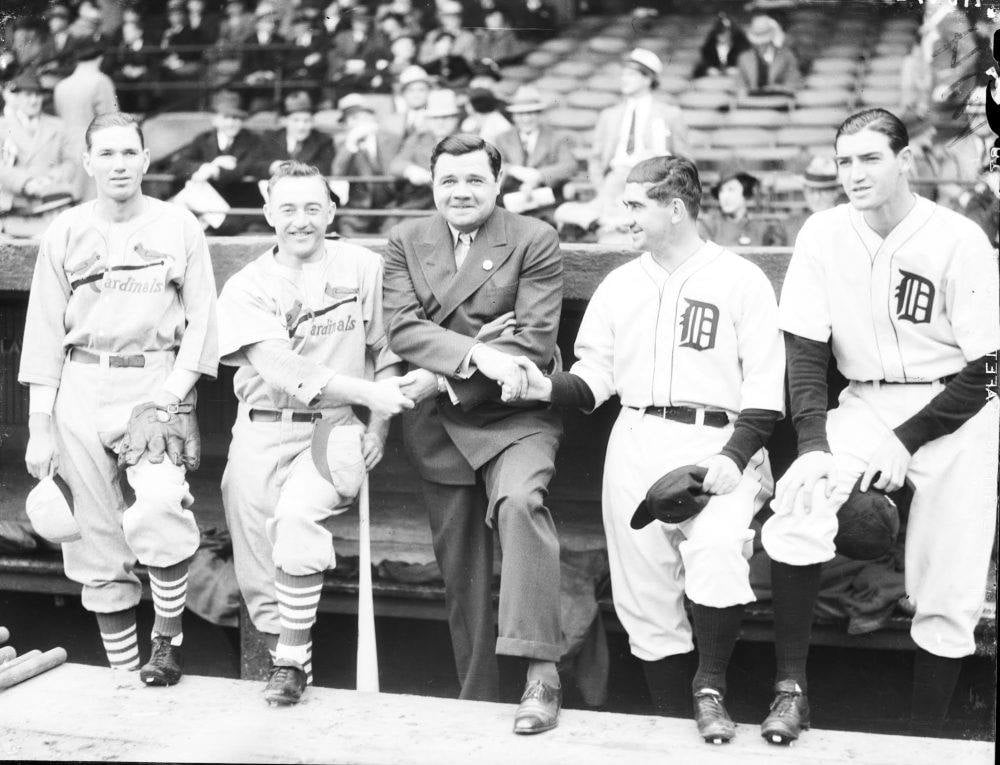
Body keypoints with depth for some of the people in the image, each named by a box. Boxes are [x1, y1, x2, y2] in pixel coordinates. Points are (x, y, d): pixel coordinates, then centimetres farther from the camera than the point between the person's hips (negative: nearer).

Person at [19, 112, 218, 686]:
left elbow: (201, 321, 3)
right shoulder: (66, 233, 8)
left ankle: (169, 637, -4)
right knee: (96, 540, 4)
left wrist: (170, 396, -9)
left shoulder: (180, 228, 4)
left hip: (157, 385, -2)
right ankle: (123, 672, 17)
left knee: (159, 509, -26)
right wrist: (40, 427, 2)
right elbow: (44, 332, 8)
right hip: (80, 388, 3)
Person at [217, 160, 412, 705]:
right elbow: (276, 365, -12)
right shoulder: (246, 287, 2)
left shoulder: (364, 268, 4)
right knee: (256, 564, 0)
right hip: (261, 430, 2)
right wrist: (364, 392, -20)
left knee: (298, 514, -27)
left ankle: (292, 657, -13)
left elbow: (387, 353, 12)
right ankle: (281, 654, 24)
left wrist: (378, 424, 2)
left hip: (336, 427, -2)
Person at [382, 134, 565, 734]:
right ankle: (476, 700, 22)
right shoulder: (406, 242, 9)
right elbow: (402, 326, -5)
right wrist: (474, 352, -22)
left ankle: (542, 673, -30)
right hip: (438, 423, 4)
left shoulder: (535, 241, -3)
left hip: (516, 416, -4)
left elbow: (534, 342, -11)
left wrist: (441, 375, -16)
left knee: (519, 500, -33)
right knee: (460, 567, 9)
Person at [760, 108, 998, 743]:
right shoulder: (824, 235, -2)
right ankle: (791, 690, -15)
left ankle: (925, 737, 13)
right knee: (798, 502, -25)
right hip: (864, 405, 2)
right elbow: (805, 354, -2)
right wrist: (814, 445, -16)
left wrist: (906, 442, -17)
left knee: (948, 597, -5)